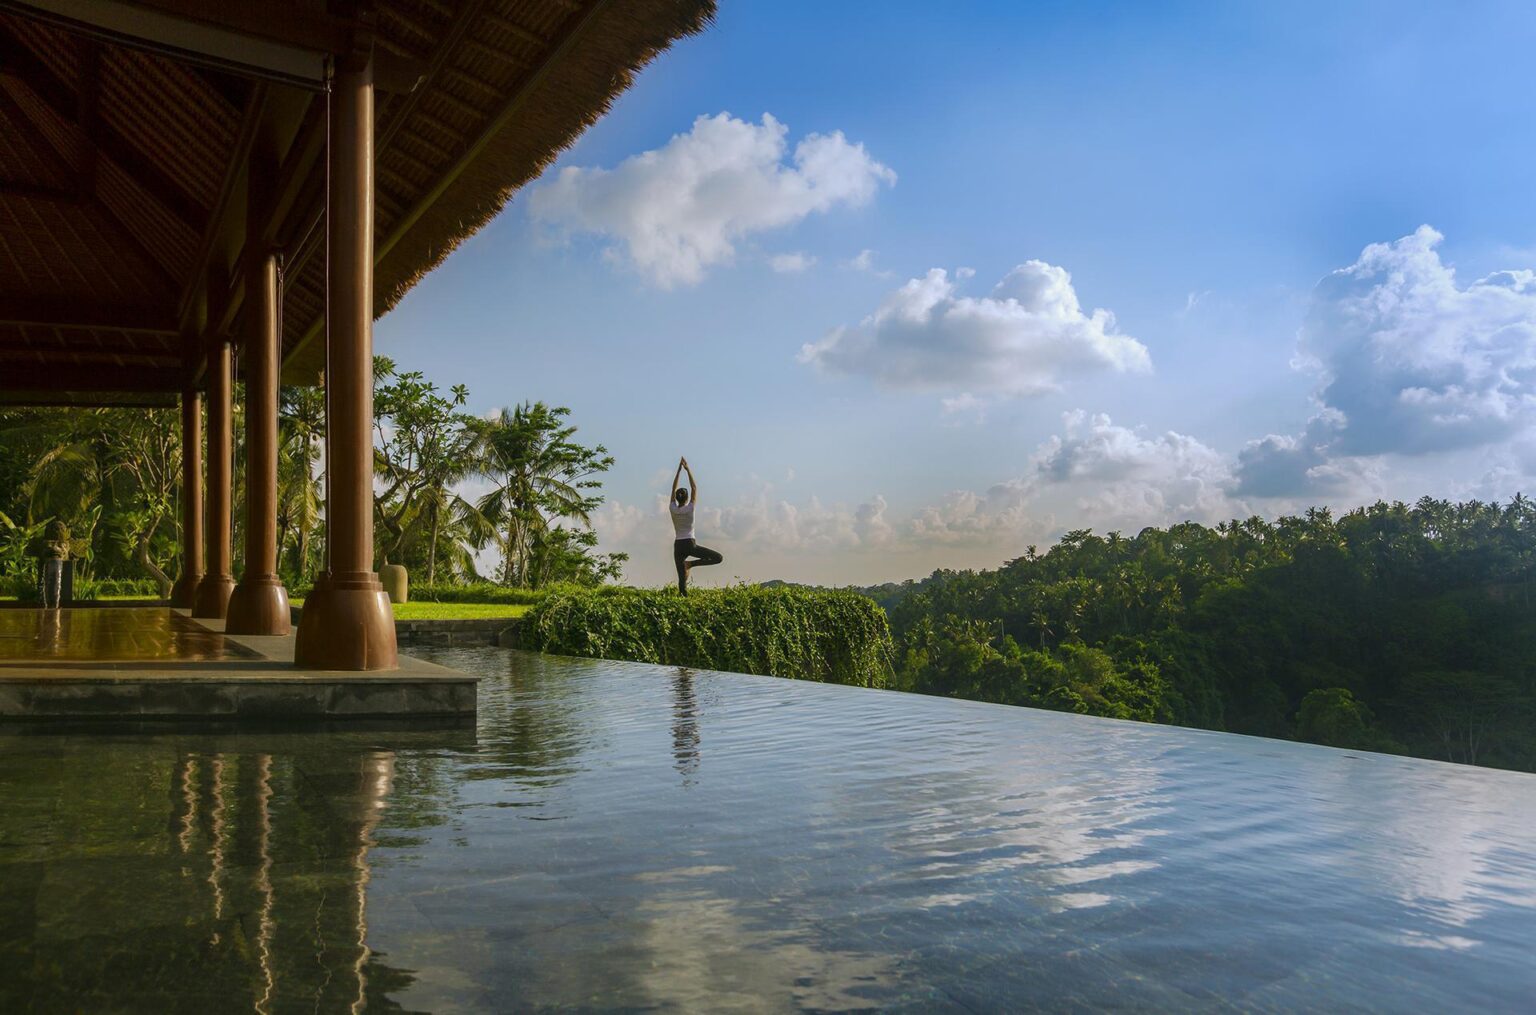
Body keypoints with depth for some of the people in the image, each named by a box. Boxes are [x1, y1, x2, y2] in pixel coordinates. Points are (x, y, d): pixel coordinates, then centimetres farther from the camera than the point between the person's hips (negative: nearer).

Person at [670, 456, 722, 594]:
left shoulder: (673, 509, 2)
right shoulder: (690, 508, -5)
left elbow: (674, 488, 11)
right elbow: (694, 488, 3)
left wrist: (679, 469, 12)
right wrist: (688, 469, 5)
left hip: (678, 546, 4)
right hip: (690, 544, -4)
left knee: (682, 579, 5)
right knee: (718, 558, 2)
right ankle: (691, 564, -8)